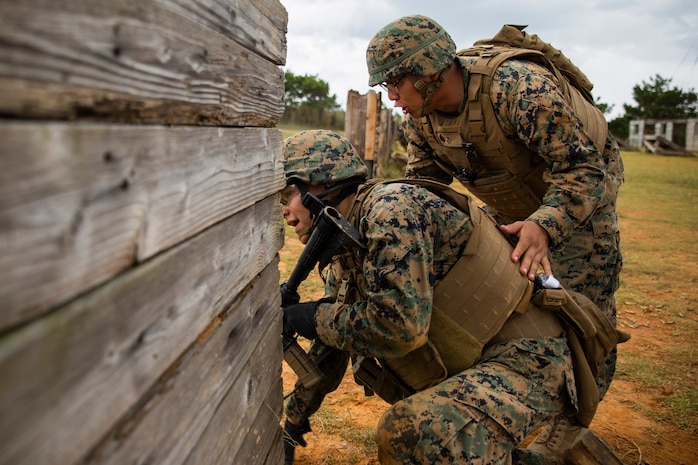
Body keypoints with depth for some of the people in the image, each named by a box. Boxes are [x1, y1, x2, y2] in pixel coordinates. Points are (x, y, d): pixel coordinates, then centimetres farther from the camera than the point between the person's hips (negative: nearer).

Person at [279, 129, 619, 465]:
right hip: (466, 371, 10)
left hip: (527, 358, -10)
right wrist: (293, 426, 27)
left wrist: (315, 317, -13)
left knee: (412, 430, -31)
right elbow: (331, 344, 20)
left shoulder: (390, 206, -20)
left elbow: (402, 326, -29)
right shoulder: (342, 256, 10)